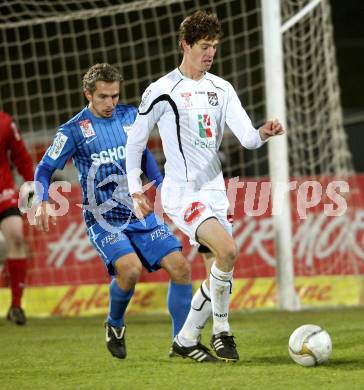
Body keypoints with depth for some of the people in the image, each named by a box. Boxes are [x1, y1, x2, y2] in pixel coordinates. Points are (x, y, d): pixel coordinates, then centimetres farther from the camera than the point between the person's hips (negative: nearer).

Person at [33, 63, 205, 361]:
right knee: (131, 269, -28)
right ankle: (115, 325, 2)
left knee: (180, 267, -9)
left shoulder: (129, 116, 6)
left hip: (142, 214, 5)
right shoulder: (74, 130, -7)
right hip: (104, 221, -5)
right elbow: (45, 169, -2)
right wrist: (42, 203, -19)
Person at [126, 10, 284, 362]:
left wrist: (262, 134, -24)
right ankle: (221, 331, -9)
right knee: (227, 251, -25)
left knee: (219, 272, 7)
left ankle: (185, 340, 23)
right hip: (182, 193, -7)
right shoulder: (161, 91, -7)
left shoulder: (221, 89, 8)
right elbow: (135, 140, 2)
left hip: (214, 189, 7)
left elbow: (246, 137, -1)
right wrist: (135, 190, 2)